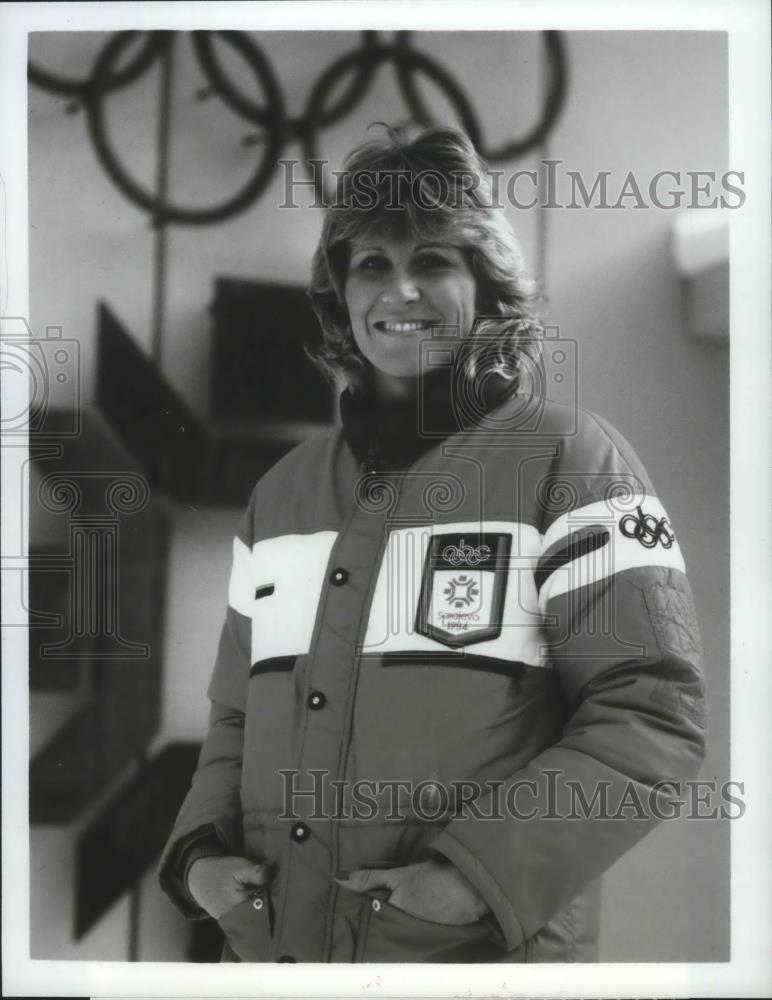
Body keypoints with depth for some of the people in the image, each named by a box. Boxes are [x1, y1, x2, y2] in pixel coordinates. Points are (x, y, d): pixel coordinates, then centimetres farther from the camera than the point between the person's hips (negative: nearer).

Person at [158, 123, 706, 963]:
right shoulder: (283, 491, 11)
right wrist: (202, 851, 0)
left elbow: (652, 714, -11)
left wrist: (481, 872, -19)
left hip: (487, 952, -5)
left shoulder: (569, 459, -5)